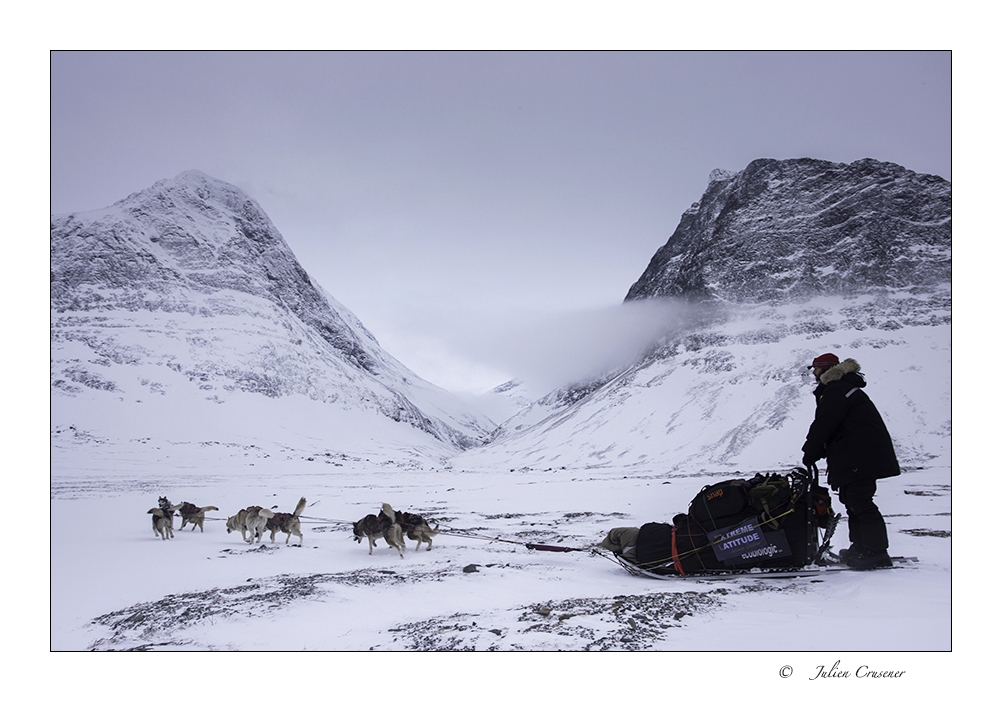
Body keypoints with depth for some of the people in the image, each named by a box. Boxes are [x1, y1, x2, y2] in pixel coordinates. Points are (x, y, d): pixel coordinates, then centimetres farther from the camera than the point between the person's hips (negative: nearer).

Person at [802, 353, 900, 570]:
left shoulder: (835, 391, -13)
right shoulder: (840, 388, 22)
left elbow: (823, 426, -16)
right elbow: (828, 426, 21)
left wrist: (810, 454, -7)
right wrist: (815, 452, 13)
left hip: (860, 458, -11)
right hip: (862, 456, 11)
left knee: (860, 502, -9)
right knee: (851, 500, 15)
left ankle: (876, 552, -7)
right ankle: (861, 547, 21)